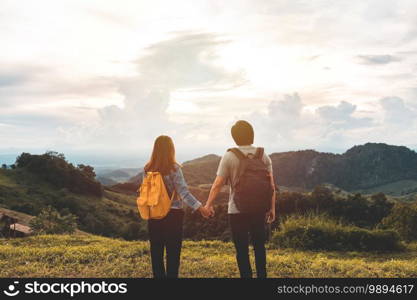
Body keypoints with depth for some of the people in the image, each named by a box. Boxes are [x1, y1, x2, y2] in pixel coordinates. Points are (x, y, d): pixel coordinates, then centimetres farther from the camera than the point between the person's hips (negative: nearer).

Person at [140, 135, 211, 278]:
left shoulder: (147, 169, 0)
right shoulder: (174, 168, -11)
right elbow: (184, 192, -16)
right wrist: (200, 207, -14)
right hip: (172, 215, -4)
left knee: (156, 253, 12)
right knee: (173, 253, 6)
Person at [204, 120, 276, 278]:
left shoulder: (229, 156, -8)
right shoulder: (263, 156, 0)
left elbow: (218, 184, -10)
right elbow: (271, 185, -1)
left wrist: (208, 204, 0)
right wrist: (272, 207, 7)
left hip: (237, 210, -3)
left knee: (242, 250, 7)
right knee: (259, 247, 18)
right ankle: (261, 275, 24)